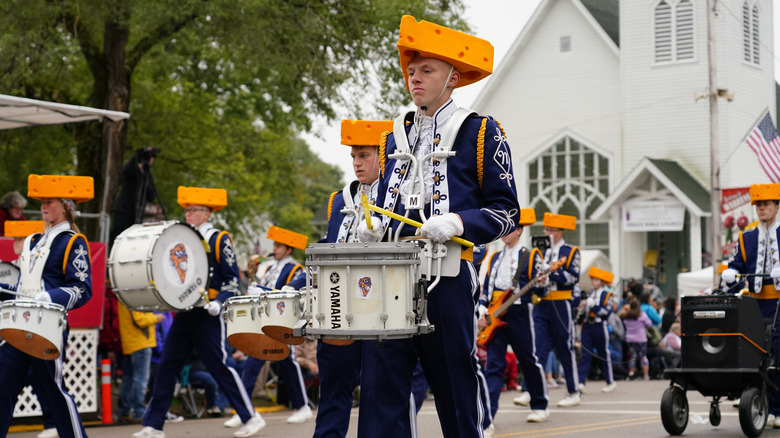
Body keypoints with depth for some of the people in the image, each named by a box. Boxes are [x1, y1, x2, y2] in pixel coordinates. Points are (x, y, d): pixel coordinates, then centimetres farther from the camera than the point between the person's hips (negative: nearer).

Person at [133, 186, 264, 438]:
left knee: (220, 367, -5)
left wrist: (219, 302, -20)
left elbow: (233, 280, -5)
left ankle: (251, 418, 7)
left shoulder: (219, 240, -3)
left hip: (208, 315, -6)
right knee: (166, 367, 2)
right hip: (184, 312, 6)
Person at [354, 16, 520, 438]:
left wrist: (457, 222, -18)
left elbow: (506, 212, -1)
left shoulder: (480, 132, 1)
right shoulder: (396, 137, 17)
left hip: (447, 279, -4)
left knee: (456, 392, 4)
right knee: (380, 389, -2)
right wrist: (373, 226, 4)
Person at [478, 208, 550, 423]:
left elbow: (539, 291, -1)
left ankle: (540, 406, 20)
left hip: (519, 314, -4)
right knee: (493, 364, -5)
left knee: (529, 361, 4)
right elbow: (486, 288, 18)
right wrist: (482, 309, 3)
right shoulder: (495, 258, 16)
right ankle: (488, 412, -10)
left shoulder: (531, 256, 2)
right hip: (495, 317, 4)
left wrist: (541, 284, -24)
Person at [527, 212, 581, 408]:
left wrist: (551, 271, -20)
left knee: (565, 350, 2)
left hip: (561, 306, -4)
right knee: (537, 349, -6)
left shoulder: (570, 252, 1)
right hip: (541, 305, 4)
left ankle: (574, 393, 11)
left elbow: (572, 278, -10)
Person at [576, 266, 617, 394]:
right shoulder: (590, 295, 15)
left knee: (604, 355, 5)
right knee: (585, 354, -4)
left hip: (599, 327, -5)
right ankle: (580, 382, -11)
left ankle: (611, 382, 17)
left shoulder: (607, 295, -2)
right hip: (587, 326, 5)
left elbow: (607, 312, -12)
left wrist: (593, 305, -19)